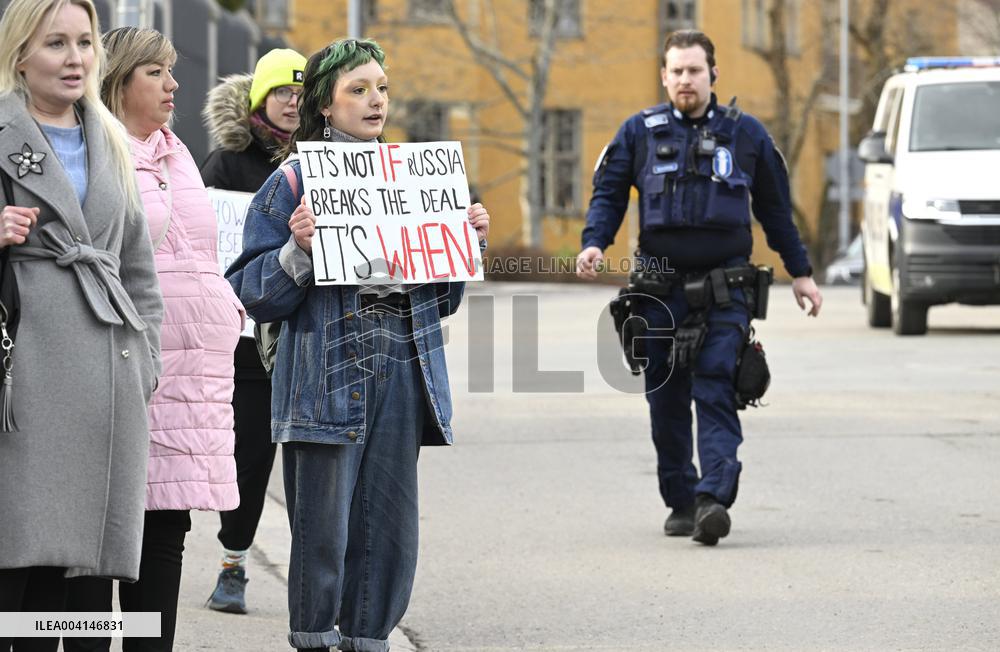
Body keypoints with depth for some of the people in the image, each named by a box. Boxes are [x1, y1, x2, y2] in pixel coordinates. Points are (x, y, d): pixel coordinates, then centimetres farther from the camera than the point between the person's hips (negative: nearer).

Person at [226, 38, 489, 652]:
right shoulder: (292, 183, -1)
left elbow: (441, 298, 20)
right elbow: (255, 295, -5)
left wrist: (469, 240, 5)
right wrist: (299, 250, -20)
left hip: (403, 374, 5)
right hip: (327, 379, -5)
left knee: (390, 527, 5)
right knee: (323, 529, -3)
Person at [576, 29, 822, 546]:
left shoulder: (745, 133, 9)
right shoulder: (639, 132, 8)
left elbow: (775, 208, 17)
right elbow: (608, 193, 10)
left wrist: (799, 272, 18)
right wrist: (594, 243, -9)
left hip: (724, 288, -1)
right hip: (659, 288, 2)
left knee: (716, 393, -13)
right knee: (667, 401, 4)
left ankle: (713, 498, -23)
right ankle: (680, 501, 14)